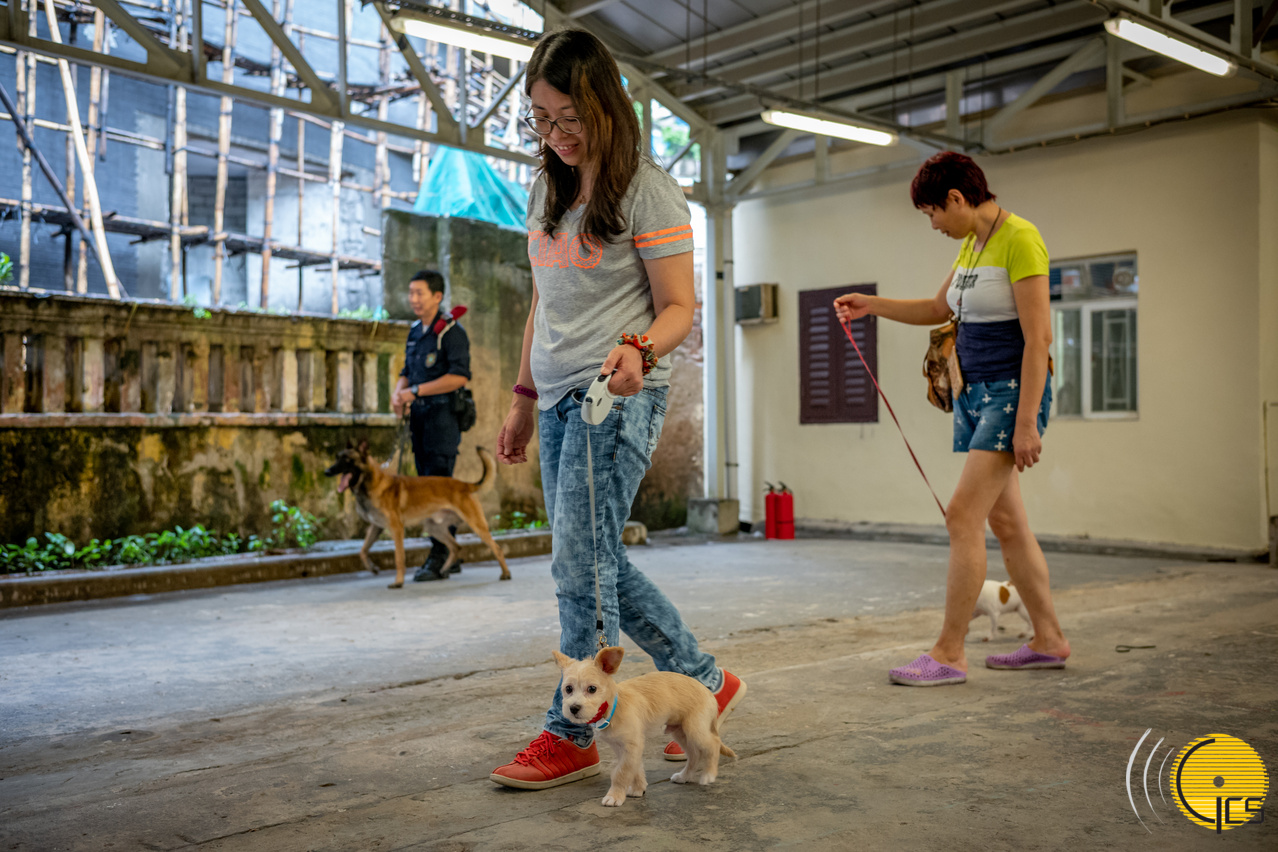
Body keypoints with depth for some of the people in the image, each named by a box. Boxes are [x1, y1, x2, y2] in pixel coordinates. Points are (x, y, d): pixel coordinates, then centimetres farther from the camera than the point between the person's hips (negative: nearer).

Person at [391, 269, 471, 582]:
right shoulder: (415, 332, 17)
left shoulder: (451, 331, -8)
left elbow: (459, 376, -18)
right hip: (419, 417, 8)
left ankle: (438, 558, -10)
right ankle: (450, 556, 16)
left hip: (443, 416, -8)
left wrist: (416, 391, -18)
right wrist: (398, 393, 0)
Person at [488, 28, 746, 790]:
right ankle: (706, 683, 22)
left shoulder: (648, 190, -7)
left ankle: (572, 736, 5)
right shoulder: (547, 191, 16)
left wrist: (639, 349, -29)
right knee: (597, 563, 9)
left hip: (619, 394, -8)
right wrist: (525, 397, 20)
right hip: (559, 398, 8)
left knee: (582, 563, -8)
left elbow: (679, 308, -9)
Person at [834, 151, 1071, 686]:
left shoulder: (1020, 240, -14)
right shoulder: (972, 243, 14)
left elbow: (1038, 337, -19)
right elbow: (938, 310, 29)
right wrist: (872, 305, 17)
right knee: (1005, 521, 11)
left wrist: (1026, 422, -22)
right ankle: (1049, 641, 21)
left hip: (1012, 392, -9)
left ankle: (949, 655, -7)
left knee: (963, 516, -13)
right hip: (974, 393, 9)